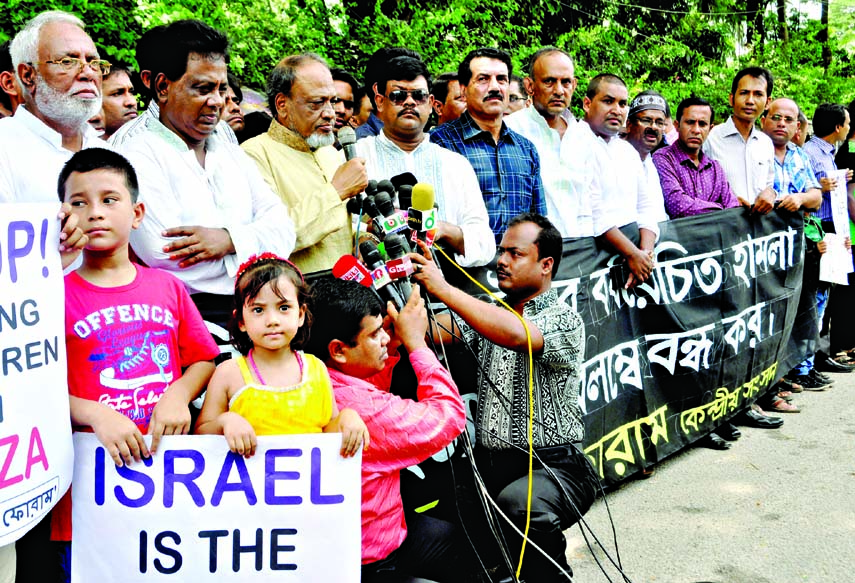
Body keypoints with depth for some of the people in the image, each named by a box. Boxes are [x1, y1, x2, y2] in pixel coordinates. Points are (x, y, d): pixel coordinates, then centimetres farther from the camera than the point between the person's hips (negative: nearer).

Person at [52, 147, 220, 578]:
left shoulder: (167, 287, 8)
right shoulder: (59, 296, -1)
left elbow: (203, 359, 12)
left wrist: (178, 393, -7)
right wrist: (96, 414, -19)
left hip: (170, 459, 3)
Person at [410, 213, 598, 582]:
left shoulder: (565, 321, -3)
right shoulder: (487, 314, 16)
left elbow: (516, 335, -25)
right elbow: (434, 330, -2)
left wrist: (443, 288, -24)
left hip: (551, 466, -5)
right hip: (488, 462, 5)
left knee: (520, 504, -36)